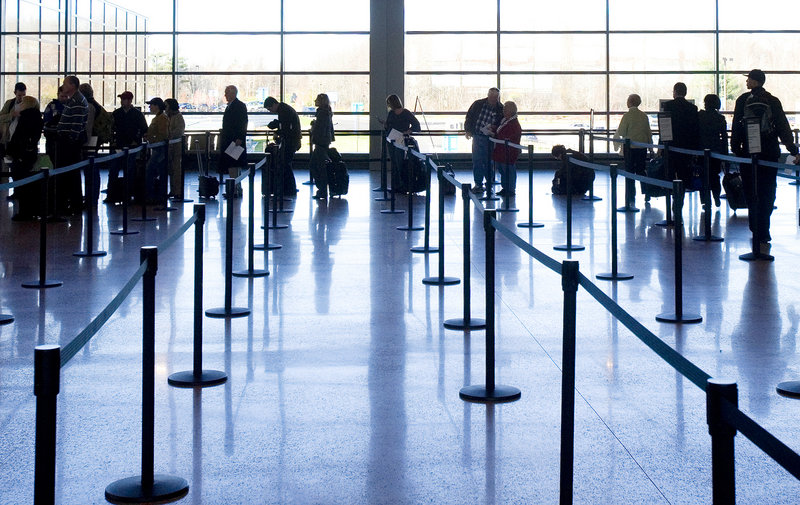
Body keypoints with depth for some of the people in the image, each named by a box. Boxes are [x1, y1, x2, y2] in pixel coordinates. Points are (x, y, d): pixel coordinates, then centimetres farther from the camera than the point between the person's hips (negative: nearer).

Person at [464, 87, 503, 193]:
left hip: (489, 139, -2)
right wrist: (468, 131, 3)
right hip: (477, 136, 2)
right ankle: (478, 184, 12)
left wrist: (494, 128, -15)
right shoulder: (478, 104, 0)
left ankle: (489, 183, 14)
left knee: (488, 162, 0)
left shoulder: (501, 109, -4)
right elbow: (469, 117, 10)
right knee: (477, 161, 4)